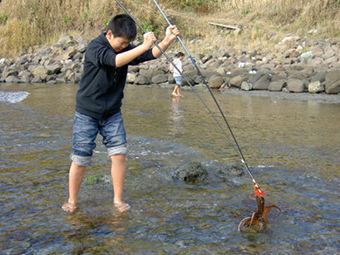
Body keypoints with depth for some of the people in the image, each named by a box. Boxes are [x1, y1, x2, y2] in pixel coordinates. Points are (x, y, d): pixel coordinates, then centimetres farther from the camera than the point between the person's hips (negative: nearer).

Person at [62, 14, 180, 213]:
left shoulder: (126, 49, 1)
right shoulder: (95, 47, -17)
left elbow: (152, 54, -10)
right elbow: (115, 61, -35)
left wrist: (167, 40, -28)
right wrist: (144, 46, -40)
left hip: (112, 113, 5)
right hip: (87, 114, -5)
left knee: (119, 154, -3)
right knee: (80, 160, 1)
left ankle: (118, 200, 13)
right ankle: (72, 201, 20)